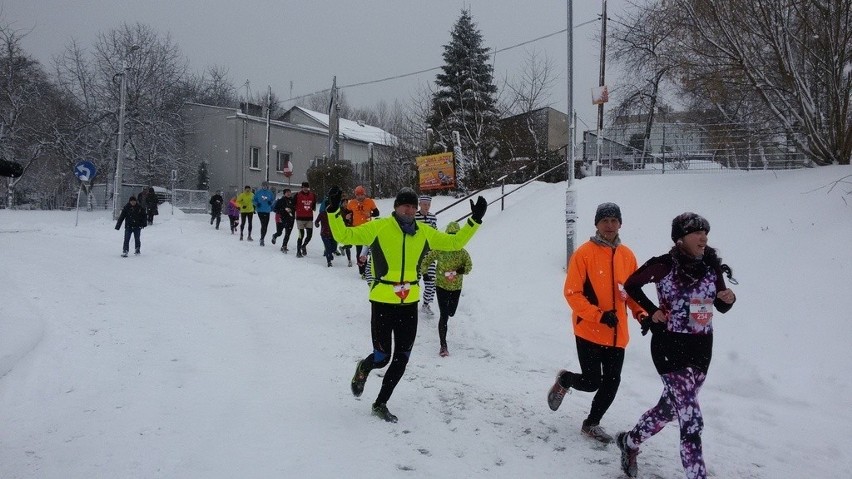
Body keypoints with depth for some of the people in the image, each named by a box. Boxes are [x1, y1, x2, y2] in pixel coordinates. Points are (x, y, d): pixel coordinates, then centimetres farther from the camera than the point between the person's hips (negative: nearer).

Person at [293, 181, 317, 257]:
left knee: (309, 235, 3)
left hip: (309, 218, 4)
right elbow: (293, 204, 2)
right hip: (300, 218, -4)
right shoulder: (298, 195, -5)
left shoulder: (312, 195, 6)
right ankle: (298, 251, 6)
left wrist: (314, 208, 7)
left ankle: (303, 246, 31)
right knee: (301, 235, -6)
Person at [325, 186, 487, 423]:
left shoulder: (425, 233, 4)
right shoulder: (378, 227, -9)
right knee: (382, 357, -1)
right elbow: (344, 235, -7)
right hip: (382, 303, -4)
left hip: (409, 304, 4)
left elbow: (455, 243, 13)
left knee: (401, 359, 9)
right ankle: (363, 368, 38)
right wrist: (334, 210, -20)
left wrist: (474, 220, 6)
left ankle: (380, 404, 30)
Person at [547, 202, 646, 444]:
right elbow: (572, 292, -12)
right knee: (592, 382, -4)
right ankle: (563, 380, 30)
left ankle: (592, 423, 30)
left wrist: (640, 313, -3)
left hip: (617, 333, 5)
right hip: (589, 330, -5)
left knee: (612, 382, 9)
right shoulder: (584, 253, -10)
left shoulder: (627, 255, 6)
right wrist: (599, 315, -20)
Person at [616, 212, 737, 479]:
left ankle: (630, 441, 42)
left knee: (670, 407, 20)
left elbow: (721, 307, 9)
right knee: (692, 420, -9)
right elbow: (631, 285, 2)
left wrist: (729, 299, -12)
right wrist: (652, 311, -7)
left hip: (701, 348, 6)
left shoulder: (712, 266, 0)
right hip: (670, 347, -6)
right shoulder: (664, 265, -13)